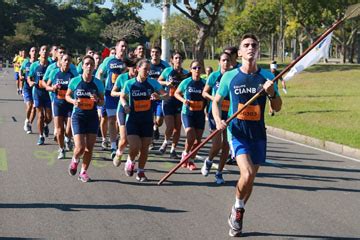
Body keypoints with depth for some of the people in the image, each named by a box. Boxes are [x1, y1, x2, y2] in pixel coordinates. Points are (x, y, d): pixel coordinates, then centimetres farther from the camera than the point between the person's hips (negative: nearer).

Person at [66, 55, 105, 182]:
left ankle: (83, 172, 21)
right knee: (80, 147, -11)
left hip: (92, 117, 2)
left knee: (89, 148, 3)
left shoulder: (98, 83, -1)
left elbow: (102, 101, 7)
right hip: (78, 116, -2)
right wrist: (73, 101, -13)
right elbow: (67, 96, 8)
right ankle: (75, 160, 24)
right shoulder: (75, 81, -5)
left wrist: (97, 100, -15)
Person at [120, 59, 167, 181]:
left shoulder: (153, 83, -2)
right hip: (133, 120, -2)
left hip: (147, 120, 2)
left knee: (144, 148, 6)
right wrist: (125, 105, -8)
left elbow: (166, 95, 0)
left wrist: (159, 96, -21)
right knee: (135, 147, -15)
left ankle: (141, 172, 27)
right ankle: (130, 162, 18)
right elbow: (122, 97, 12)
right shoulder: (130, 83, -4)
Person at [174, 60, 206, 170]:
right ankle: (185, 153, 12)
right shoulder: (186, 82, -5)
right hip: (187, 113, -2)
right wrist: (183, 100, -10)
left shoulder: (204, 83, -1)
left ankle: (190, 160, 23)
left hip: (200, 114, 3)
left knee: (198, 140, 2)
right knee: (191, 137, -17)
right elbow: (176, 93, 8)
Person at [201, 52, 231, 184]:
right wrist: (213, 98, -12)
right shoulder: (214, 76, -1)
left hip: (230, 114, 2)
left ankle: (219, 173, 17)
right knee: (217, 144, -10)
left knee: (226, 145, 2)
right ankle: (208, 161, 23)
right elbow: (204, 92, 7)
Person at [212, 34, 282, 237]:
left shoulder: (267, 76, 2)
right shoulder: (229, 77, -2)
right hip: (237, 131, -3)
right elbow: (217, 101, 8)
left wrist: (272, 93, -15)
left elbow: (277, 108, 6)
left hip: (258, 134, 3)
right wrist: (218, 120, -10)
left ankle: (238, 215, 30)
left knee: (250, 178, 8)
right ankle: (238, 207, 7)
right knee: (247, 173, -21)